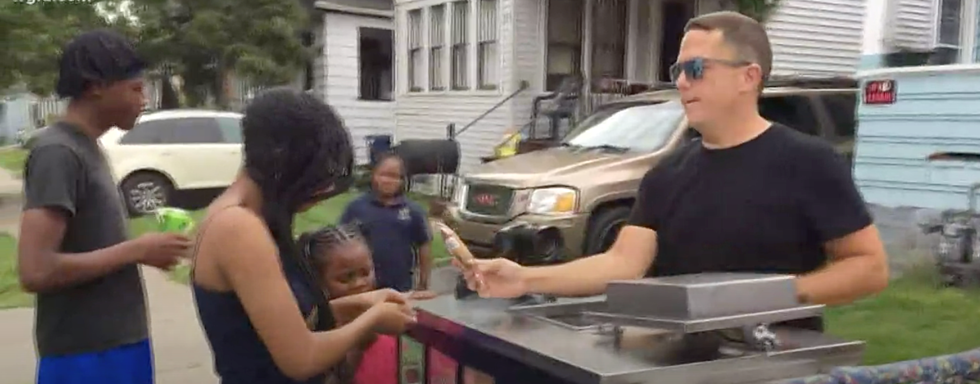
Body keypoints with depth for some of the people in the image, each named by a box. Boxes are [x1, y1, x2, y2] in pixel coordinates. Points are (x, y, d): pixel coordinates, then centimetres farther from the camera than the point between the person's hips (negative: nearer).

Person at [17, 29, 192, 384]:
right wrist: (136, 250, -18)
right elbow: (35, 271, -24)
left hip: (118, 345, 9)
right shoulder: (58, 153, -16)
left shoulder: (86, 148, 11)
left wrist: (143, 251, 3)